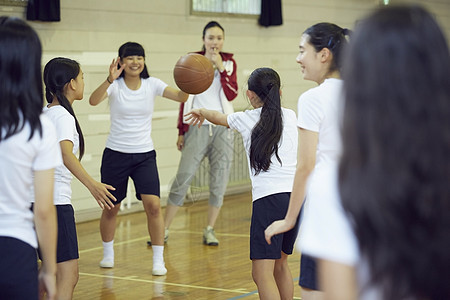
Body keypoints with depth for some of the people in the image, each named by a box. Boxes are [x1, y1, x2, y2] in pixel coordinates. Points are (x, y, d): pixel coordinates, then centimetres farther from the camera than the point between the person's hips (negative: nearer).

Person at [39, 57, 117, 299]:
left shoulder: (45, 113, 12)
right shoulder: (63, 116, -14)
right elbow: (66, 154, -31)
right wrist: (91, 185, -43)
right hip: (55, 201, -10)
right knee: (68, 277, -12)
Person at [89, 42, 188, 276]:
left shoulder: (151, 84, -1)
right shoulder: (115, 85, -8)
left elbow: (181, 97, -15)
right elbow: (93, 100, -28)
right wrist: (110, 80, -44)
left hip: (144, 155, 1)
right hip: (116, 154, -1)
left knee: (153, 205, -13)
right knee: (111, 208, 8)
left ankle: (158, 260, -3)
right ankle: (108, 253, 32)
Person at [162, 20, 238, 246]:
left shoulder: (228, 62, 7)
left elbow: (231, 95, -6)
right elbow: (184, 98, 6)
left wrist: (221, 68, -13)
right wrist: (181, 131, 5)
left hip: (223, 128, 2)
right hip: (198, 127, -2)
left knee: (219, 181, 2)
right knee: (183, 178, -7)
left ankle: (209, 230, 14)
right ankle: (164, 230, 1)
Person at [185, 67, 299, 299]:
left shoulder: (246, 119, 8)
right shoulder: (291, 117, 16)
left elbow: (217, 117, 30)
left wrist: (201, 112, 54)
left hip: (269, 198, -5)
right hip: (297, 195, 5)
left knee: (262, 274, -8)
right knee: (279, 264, 22)